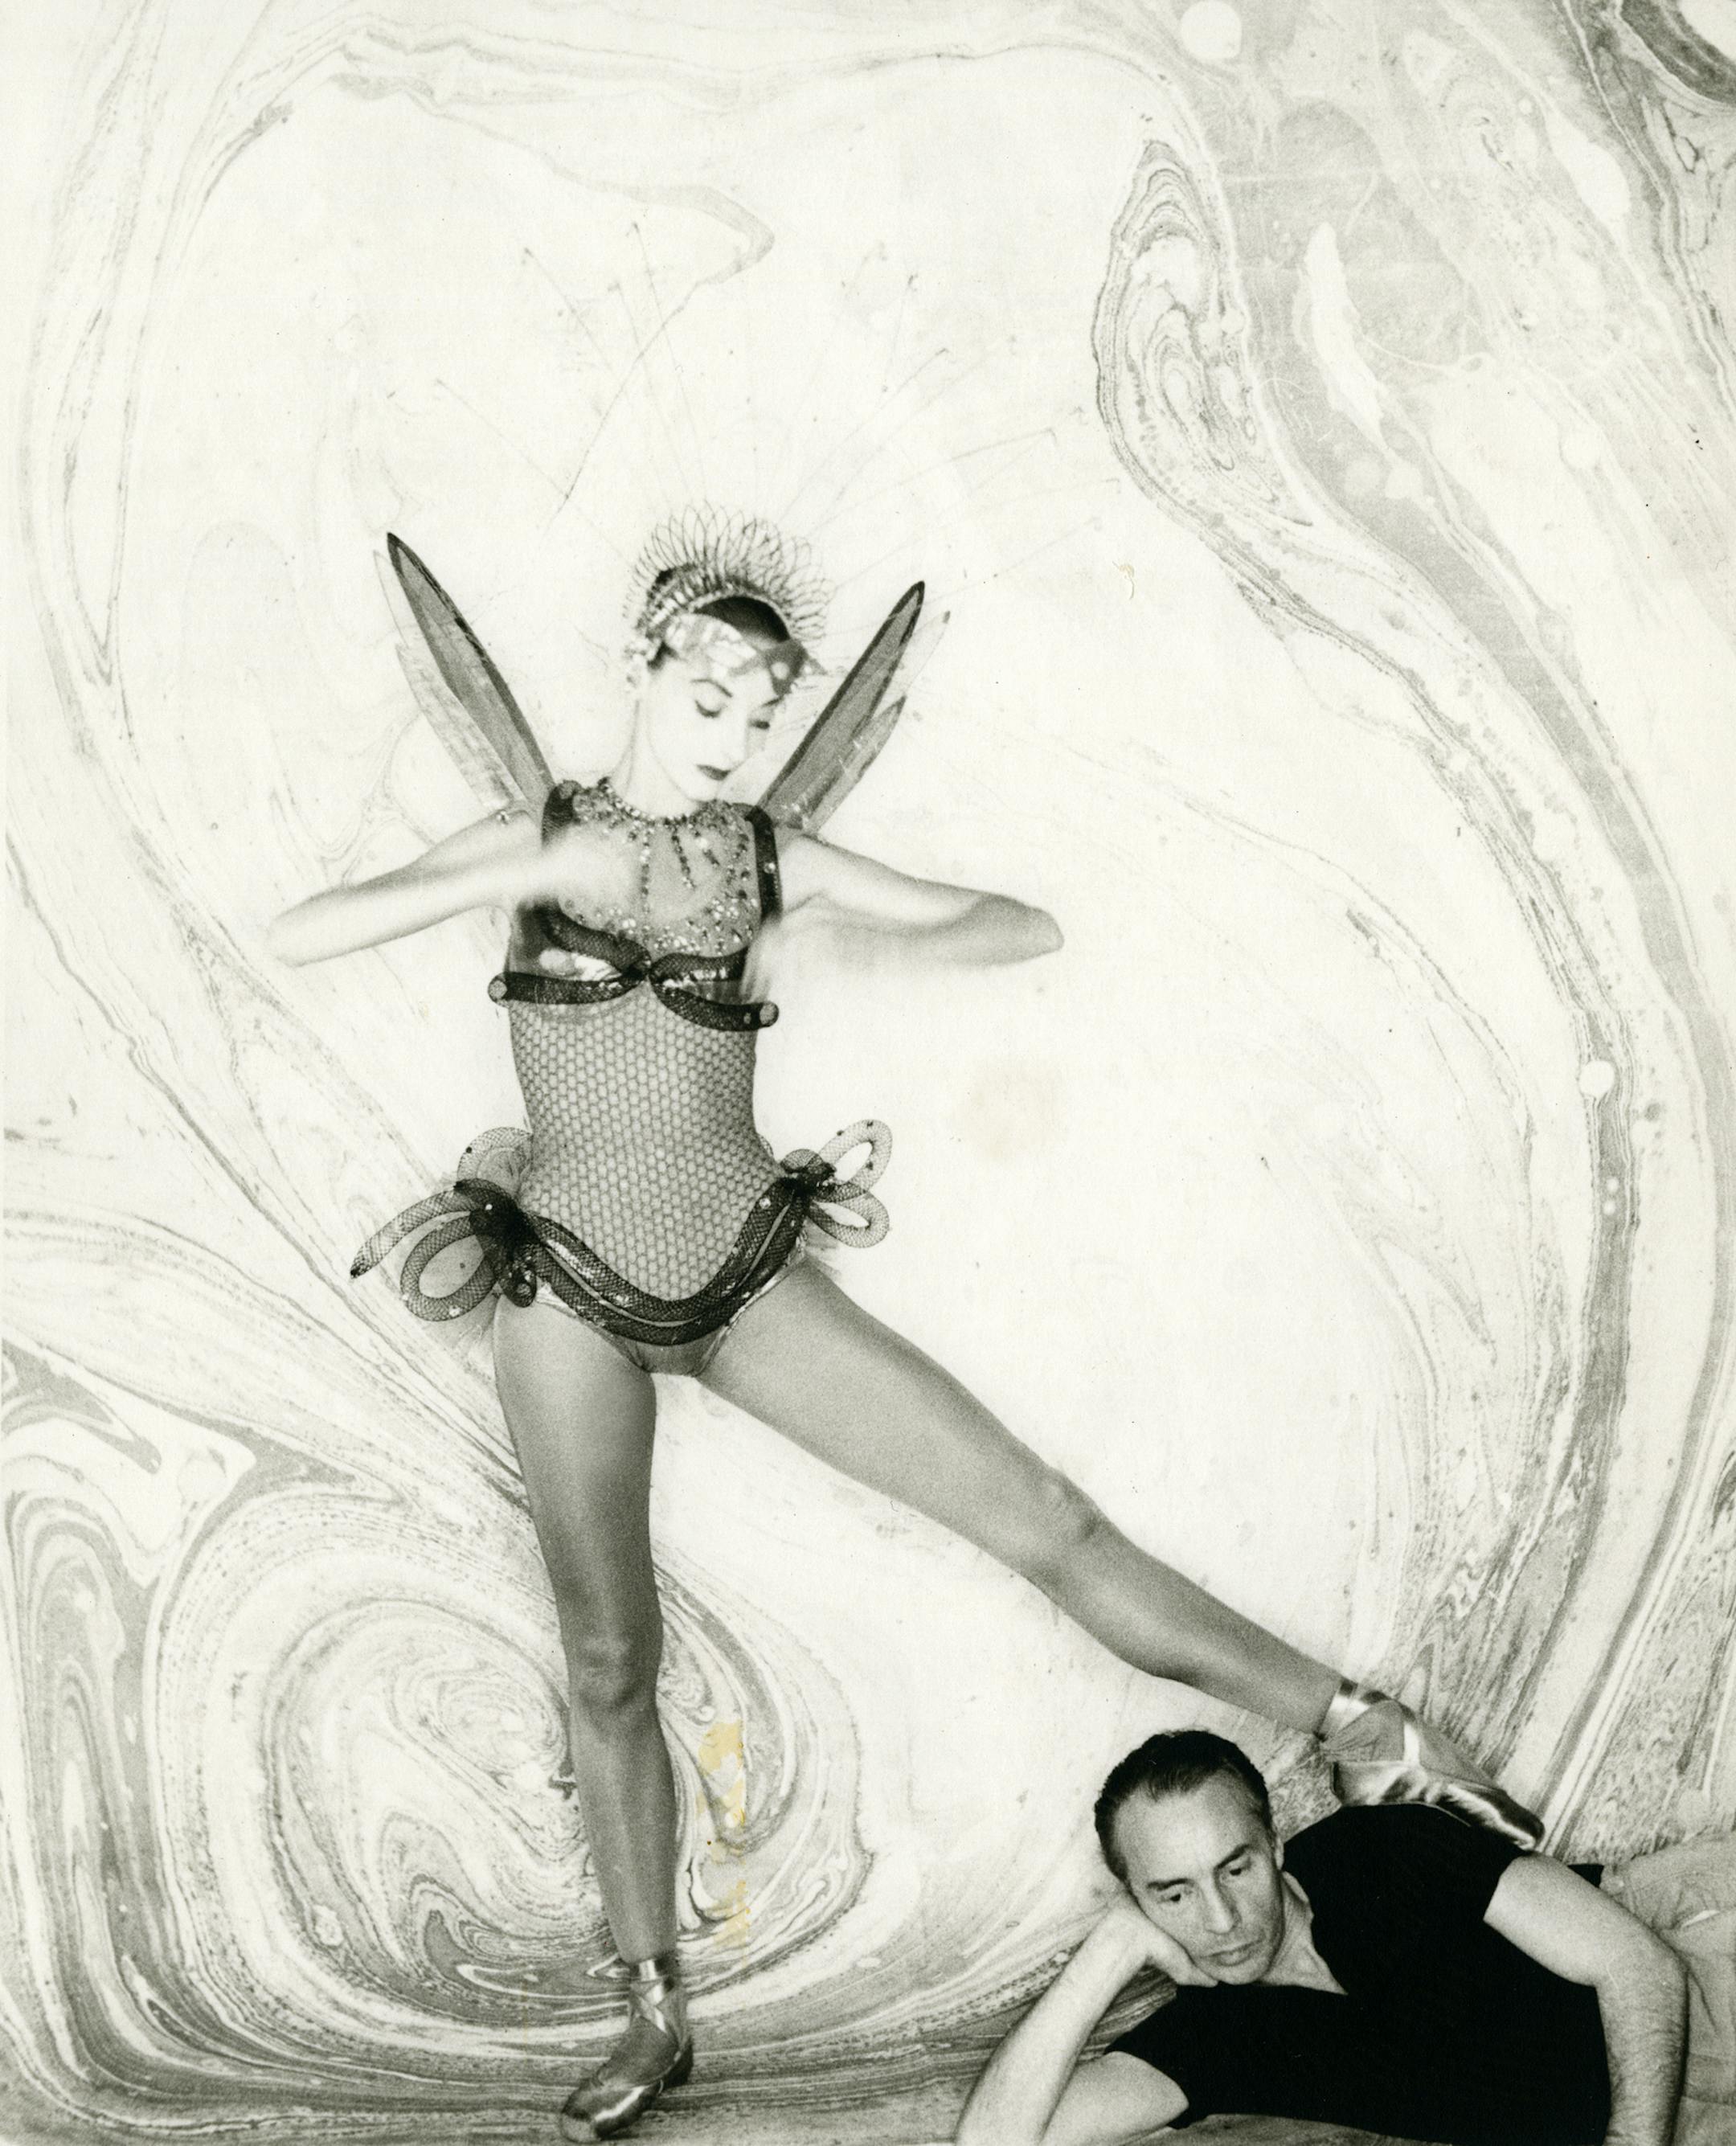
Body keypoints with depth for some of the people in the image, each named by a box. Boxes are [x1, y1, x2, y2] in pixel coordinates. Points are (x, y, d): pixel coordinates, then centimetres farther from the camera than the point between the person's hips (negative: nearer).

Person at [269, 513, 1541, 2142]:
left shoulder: (774, 865, 4)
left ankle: (1374, 1741, -3)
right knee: (608, 1661, 6)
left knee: (1041, 1515, -8)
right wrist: (530, 876, -17)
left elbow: (1025, 930, 6)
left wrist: (849, 942, -11)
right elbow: (298, 937, -9)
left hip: (747, 1271, 1)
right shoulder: (540, 838, 2)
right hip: (574, 1288, 0)